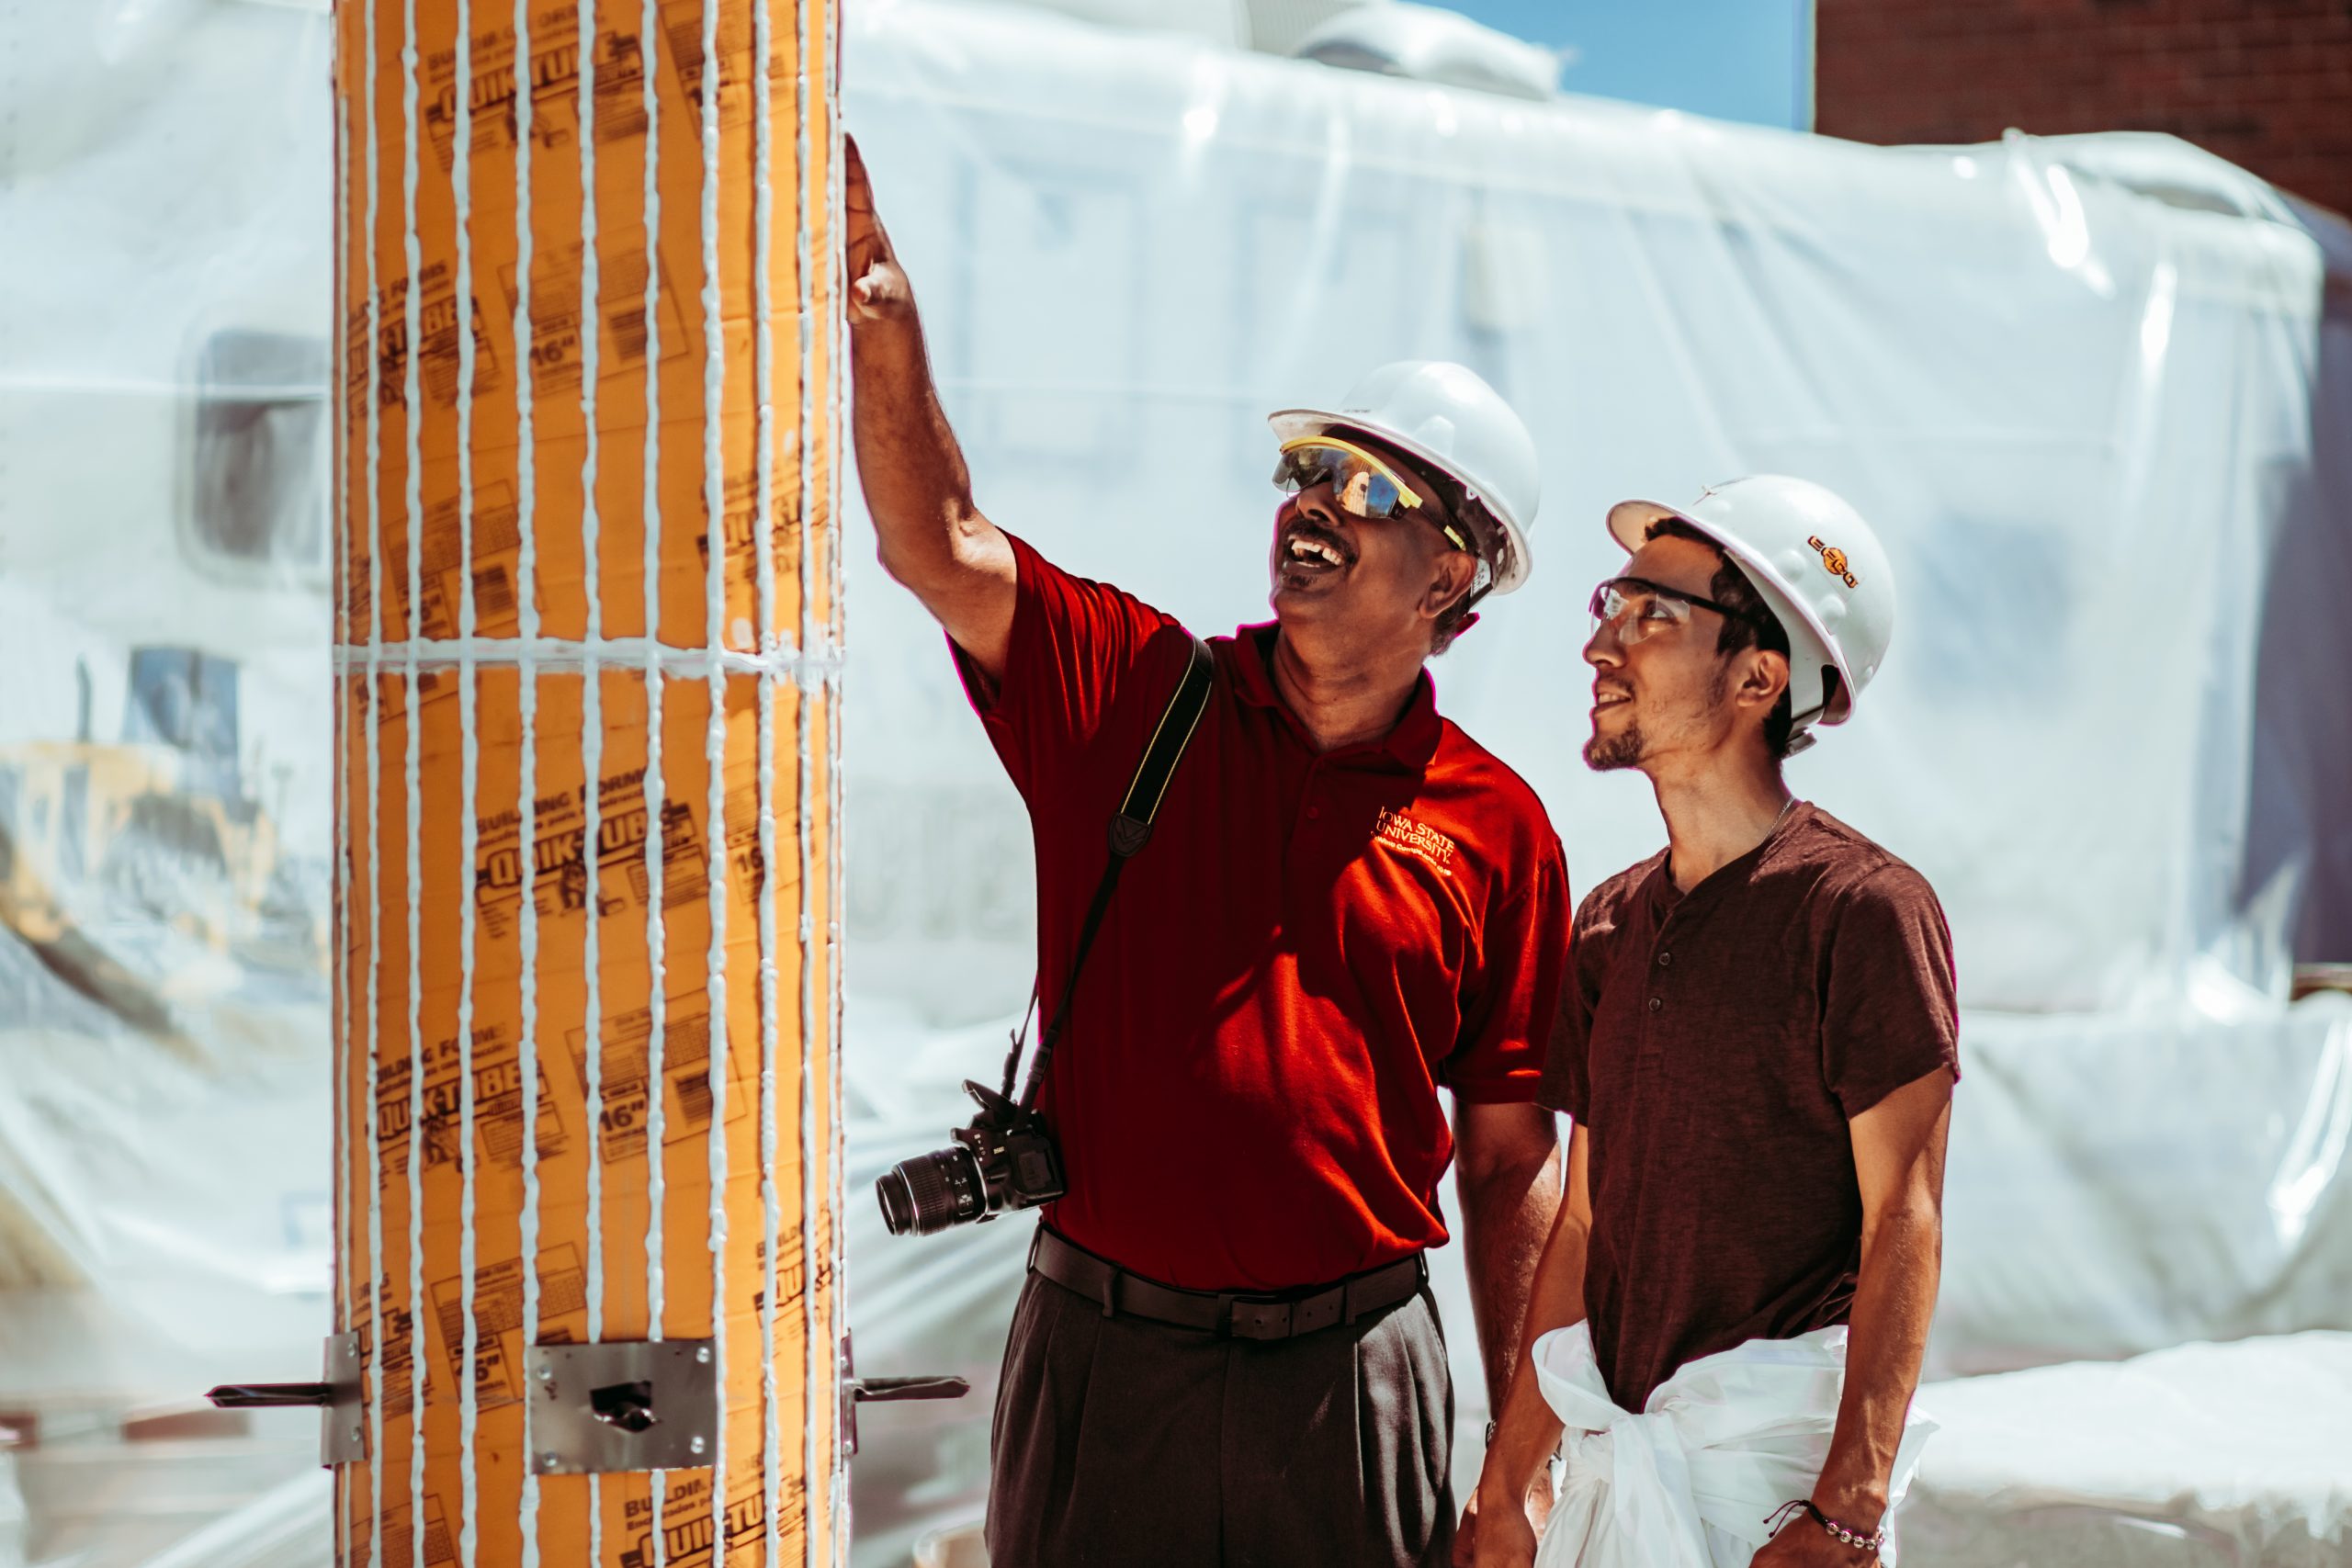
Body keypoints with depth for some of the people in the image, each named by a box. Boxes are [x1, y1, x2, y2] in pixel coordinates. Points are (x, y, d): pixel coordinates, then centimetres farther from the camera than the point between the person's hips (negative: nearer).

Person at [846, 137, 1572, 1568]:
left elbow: (1512, 1164, 4)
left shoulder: (1495, 829, 3)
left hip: (1352, 1377, 0)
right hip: (1106, 1352, 0)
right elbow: (938, 545, -10)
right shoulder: (1132, 695, 4)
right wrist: (885, 323, -26)